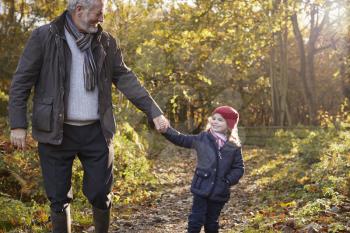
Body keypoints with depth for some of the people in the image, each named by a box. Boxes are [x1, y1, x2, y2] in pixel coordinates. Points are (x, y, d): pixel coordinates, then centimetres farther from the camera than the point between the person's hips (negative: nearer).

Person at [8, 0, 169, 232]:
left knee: (101, 194, 7)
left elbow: (125, 79, 4)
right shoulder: (44, 37, -5)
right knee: (59, 197, 7)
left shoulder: (106, 41, 5)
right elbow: (21, 82, -3)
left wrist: (154, 112, -2)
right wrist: (18, 124, -9)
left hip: (96, 132, 3)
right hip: (56, 132, -2)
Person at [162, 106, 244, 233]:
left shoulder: (234, 146, -2)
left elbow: (239, 168, 2)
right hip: (201, 188, 0)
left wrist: (228, 181, -11)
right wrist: (166, 130, -14)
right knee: (195, 221, -1)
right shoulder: (202, 138, -1)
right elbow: (181, 139, 0)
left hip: (219, 192, 1)